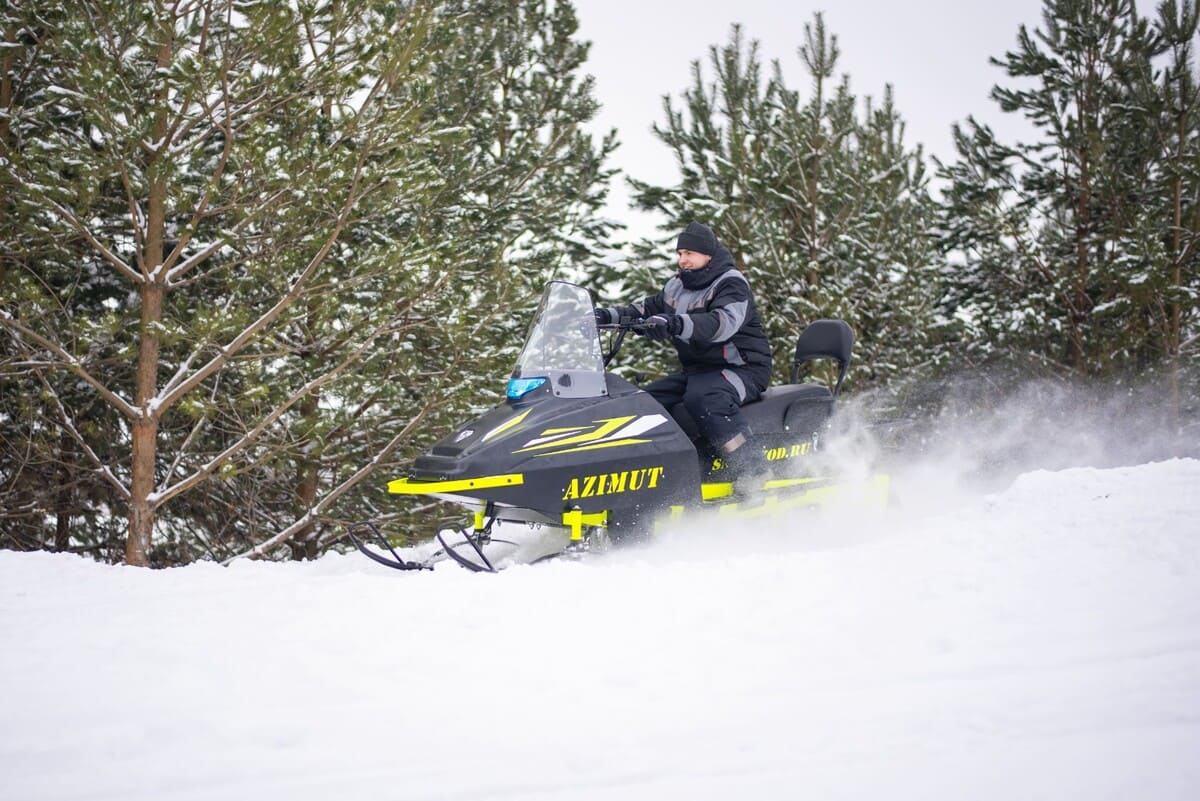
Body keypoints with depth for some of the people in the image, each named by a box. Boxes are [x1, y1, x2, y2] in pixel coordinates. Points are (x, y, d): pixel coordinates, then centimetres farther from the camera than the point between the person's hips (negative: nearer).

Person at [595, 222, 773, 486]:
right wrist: (608, 315, 4)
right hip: (696, 371, 9)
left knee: (703, 398, -38)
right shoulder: (678, 286, 13)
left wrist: (675, 324, -49)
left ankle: (753, 472, -38)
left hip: (742, 368, -9)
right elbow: (645, 310, 23)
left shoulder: (731, 284, -14)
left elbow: (723, 323, -33)